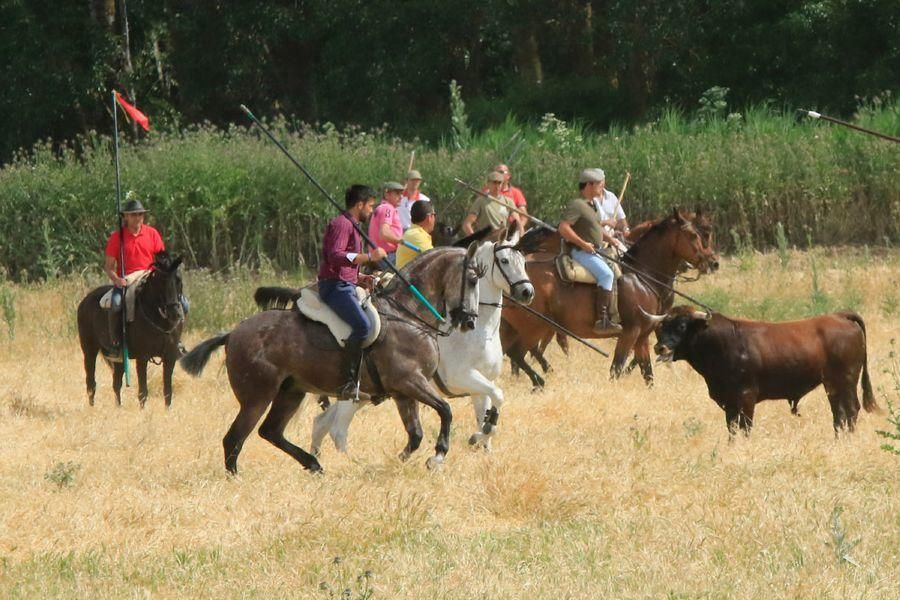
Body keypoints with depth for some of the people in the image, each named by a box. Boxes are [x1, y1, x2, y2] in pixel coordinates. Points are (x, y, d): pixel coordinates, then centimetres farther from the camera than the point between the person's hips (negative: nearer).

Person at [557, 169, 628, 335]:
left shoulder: (594, 204, 15)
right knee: (606, 274, -28)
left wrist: (611, 240, 11)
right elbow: (563, 228, -24)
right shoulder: (577, 205, -15)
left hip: (595, 251, 10)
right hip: (581, 252, -10)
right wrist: (583, 244, -23)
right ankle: (602, 320, -35)